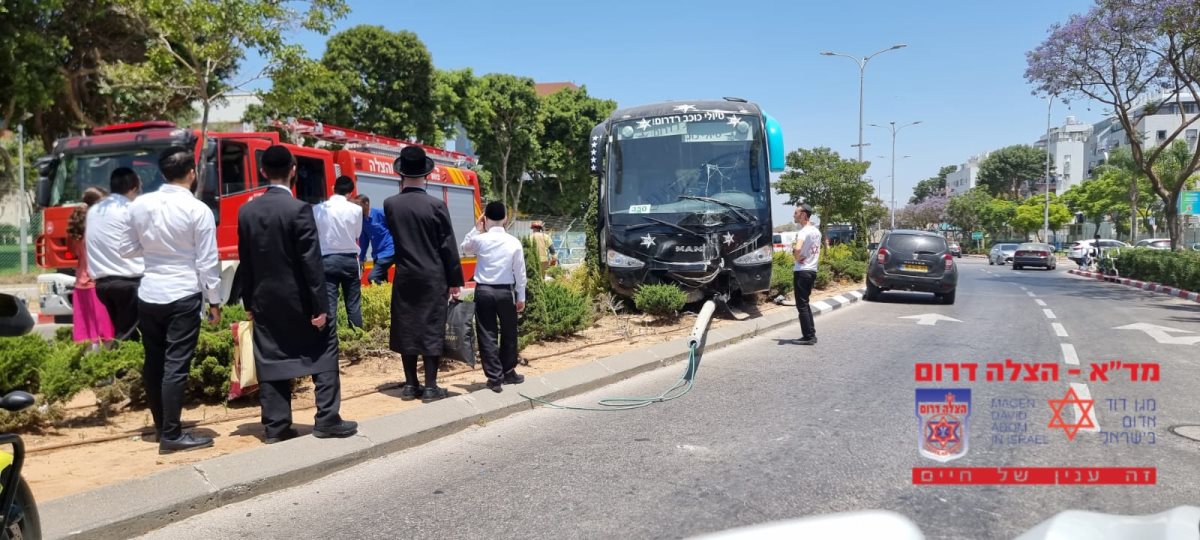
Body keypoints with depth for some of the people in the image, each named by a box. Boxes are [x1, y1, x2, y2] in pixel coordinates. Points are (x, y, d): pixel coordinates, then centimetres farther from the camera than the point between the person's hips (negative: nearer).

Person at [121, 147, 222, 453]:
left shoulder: (139, 205, 3)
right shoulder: (198, 209, -11)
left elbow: (128, 249, 11)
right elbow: (207, 261, -9)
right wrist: (214, 300, -1)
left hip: (148, 294, 5)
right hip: (184, 296, -5)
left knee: (154, 362, 15)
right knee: (176, 366, -2)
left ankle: (161, 426, 28)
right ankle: (171, 435, 1)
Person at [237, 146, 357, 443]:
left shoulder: (246, 211, 3)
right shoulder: (299, 209, -15)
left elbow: (245, 262, 8)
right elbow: (312, 262, -16)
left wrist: (249, 302, 15)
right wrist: (321, 305, -12)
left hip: (264, 299, 5)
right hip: (298, 298, -5)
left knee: (270, 360, 9)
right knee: (324, 350, 8)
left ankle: (276, 426, 13)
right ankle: (327, 419, 6)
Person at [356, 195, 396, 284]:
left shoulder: (380, 213, -12)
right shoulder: (362, 220, 8)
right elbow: (363, 241, 16)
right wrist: (361, 259, 16)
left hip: (388, 252, -8)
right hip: (377, 255, 8)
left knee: (372, 277, -19)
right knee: (381, 281, 11)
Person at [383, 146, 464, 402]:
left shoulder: (390, 204, -2)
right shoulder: (436, 205, -10)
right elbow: (448, 246, -7)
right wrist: (455, 280, 1)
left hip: (404, 276, 3)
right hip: (433, 277, -3)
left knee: (406, 328, 10)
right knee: (432, 329, 2)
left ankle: (410, 385, 15)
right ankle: (430, 387, 4)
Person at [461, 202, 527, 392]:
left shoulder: (480, 239, -4)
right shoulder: (514, 242, -4)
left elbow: (465, 248, 19)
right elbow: (520, 272, 0)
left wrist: (476, 229, 16)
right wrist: (521, 296, 9)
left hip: (483, 291, 0)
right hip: (505, 292, 1)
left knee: (487, 335, 5)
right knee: (509, 333, 16)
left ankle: (494, 378, 4)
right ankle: (508, 373, 27)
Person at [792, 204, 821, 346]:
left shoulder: (805, 231, -17)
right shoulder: (817, 231, 11)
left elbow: (797, 249, -34)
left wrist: (796, 257, -13)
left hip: (802, 272, -9)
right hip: (812, 270, 9)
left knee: (801, 305, -3)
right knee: (805, 304, 17)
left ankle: (808, 337, -2)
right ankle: (811, 334, 18)